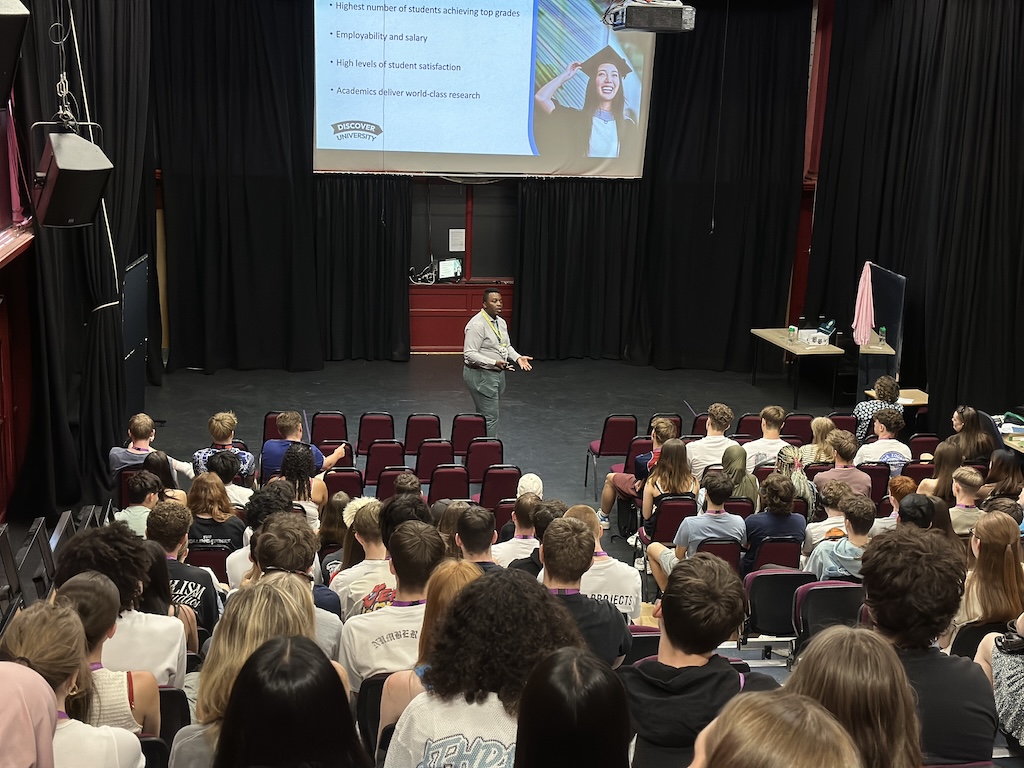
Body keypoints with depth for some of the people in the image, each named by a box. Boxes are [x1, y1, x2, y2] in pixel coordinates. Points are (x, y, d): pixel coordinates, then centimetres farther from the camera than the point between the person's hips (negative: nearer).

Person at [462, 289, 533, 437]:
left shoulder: (501, 322, 10)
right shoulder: (477, 324, -18)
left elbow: (506, 346, 20)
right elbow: (470, 354, -23)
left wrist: (518, 357, 1)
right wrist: (495, 362, -30)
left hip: (497, 374, 9)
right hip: (481, 376, -9)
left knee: (484, 415, 15)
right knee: (490, 416, -9)